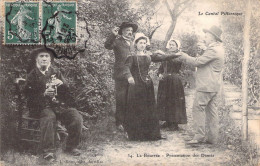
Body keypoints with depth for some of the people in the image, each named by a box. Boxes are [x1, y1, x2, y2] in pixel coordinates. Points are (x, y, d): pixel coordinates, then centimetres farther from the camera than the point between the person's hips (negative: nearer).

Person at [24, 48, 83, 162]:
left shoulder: (56, 72, 17)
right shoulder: (32, 75, 8)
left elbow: (67, 92, 13)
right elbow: (29, 95, -1)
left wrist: (61, 85, -11)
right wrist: (44, 94, -19)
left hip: (61, 104, 3)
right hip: (43, 106, -3)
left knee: (77, 118, -21)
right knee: (49, 117, -37)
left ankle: (71, 146, -3)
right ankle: (48, 151, -27)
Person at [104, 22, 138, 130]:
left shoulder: (132, 42, 20)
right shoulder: (117, 41, 2)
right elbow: (107, 46, -16)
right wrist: (113, 35, -27)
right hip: (121, 75, -5)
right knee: (121, 100, -3)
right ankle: (120, 123, 4)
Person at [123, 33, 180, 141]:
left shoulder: (149, 55, 11)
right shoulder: (132, 56, -2)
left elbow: (162, 58, 3)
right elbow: (127, 67, -17)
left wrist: (176, 55, -8)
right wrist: (129, 76, -38)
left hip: (147, 84, 5)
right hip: (135, 84, -4)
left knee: (149, 109, 5)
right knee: (136, 109, -3)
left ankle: (149, 133, 13)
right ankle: (136, 134, 5)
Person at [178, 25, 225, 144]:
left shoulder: (213, 49, -15)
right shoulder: (219, 48, 16)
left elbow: (198, 62, -18)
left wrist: (183, 56, -8)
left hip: (206, 85, -10)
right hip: (213, 86, 10)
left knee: (198, 108, -7)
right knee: (211, 110, 11)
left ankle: (199, 136, -6)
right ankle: (212, 137, 15)